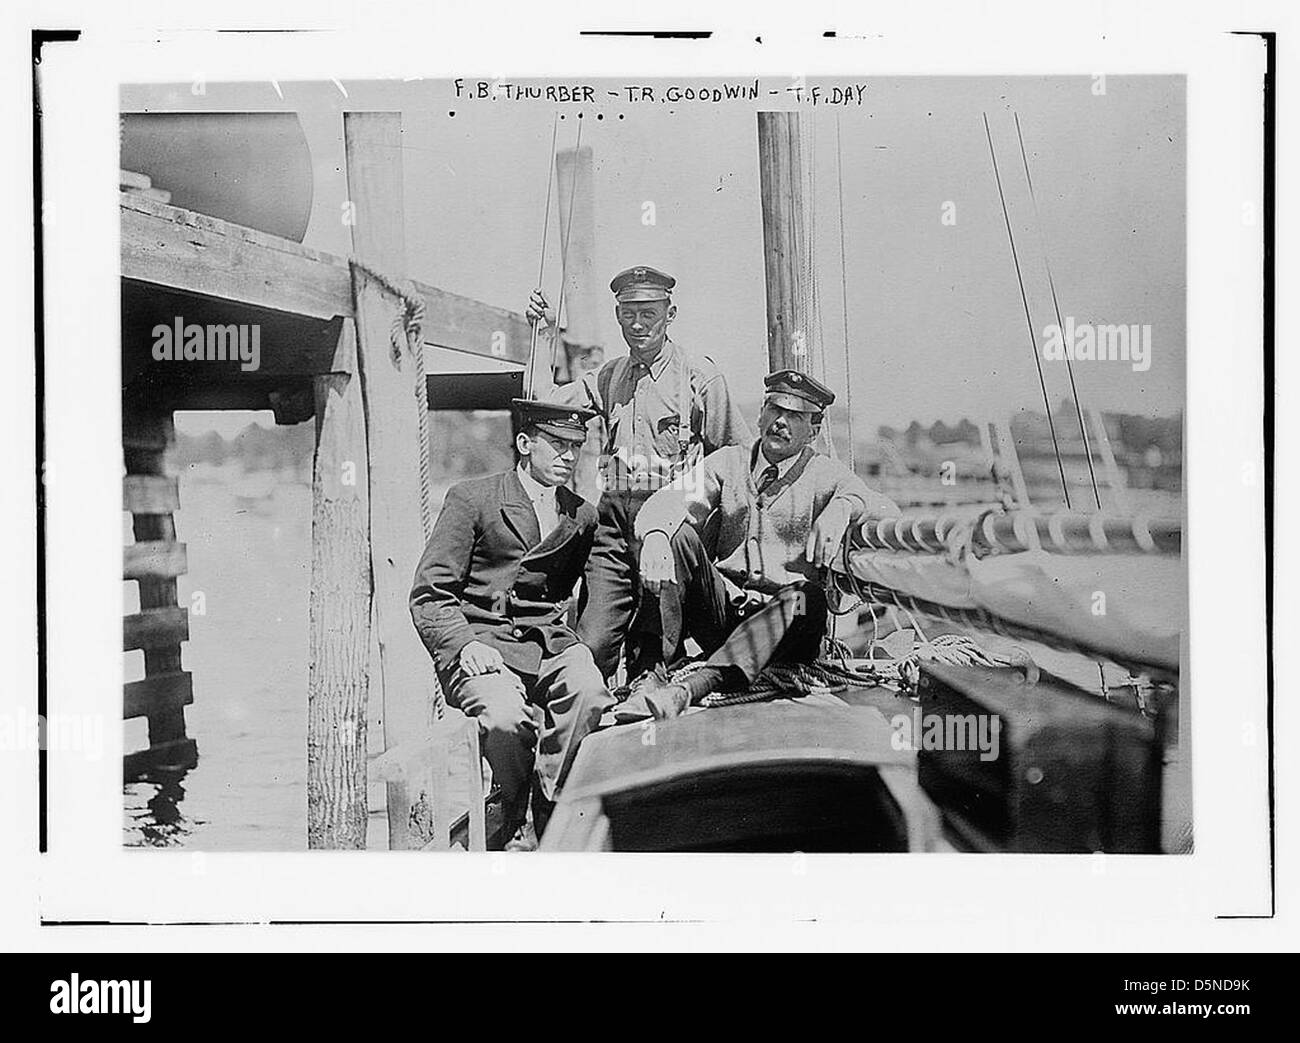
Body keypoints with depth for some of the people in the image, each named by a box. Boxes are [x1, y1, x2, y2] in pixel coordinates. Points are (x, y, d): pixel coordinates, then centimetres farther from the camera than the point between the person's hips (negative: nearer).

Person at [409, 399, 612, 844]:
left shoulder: (582, 515, 18)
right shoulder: (471, 498, 4)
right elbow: (429, 594, 1)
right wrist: (464, 645, -16)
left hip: (551, 640, 3)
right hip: (481, 641, -3)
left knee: (588, 691, -31)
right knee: (505, 718, -33)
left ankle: (550, 817, -17)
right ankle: (512, 824, -6)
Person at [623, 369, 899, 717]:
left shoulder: (826, 475, 5)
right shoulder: (728, 462, 10)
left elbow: (887, 514, -9)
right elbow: (673, 501, -7)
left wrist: (844, 506, -30)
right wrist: (655, 535, -30)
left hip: (784, 621, -2)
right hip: (721, 608, 2)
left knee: (808, 598, -35)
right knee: (678, 535, -18)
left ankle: (689, 689, -50)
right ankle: (654, 670, -31)